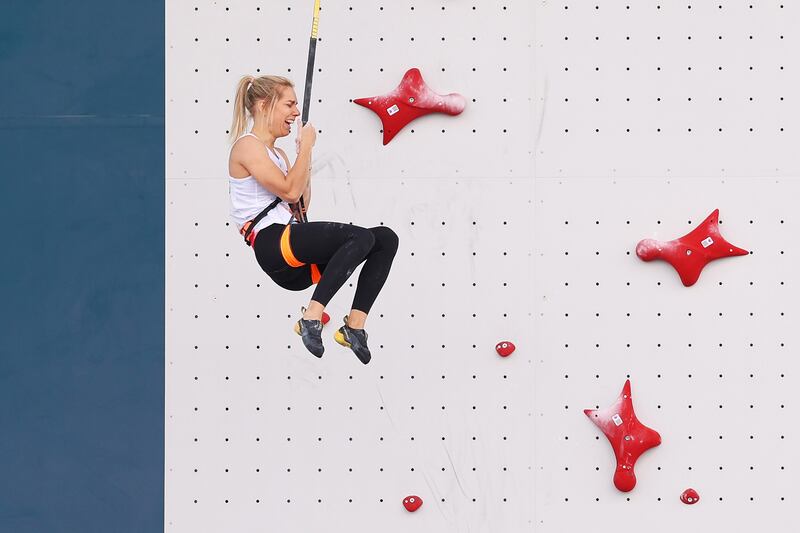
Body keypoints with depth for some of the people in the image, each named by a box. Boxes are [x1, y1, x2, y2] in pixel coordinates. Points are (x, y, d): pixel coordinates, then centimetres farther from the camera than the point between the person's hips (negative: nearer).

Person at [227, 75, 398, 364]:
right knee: (362, 237, -27)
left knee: (386, 238, -1)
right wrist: (306, 147, -1)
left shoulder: (277, 153, 26)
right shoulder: (247, 145, -3)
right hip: (271, 241, -9)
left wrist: (304, 156, 16)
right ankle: (311, 318, -26)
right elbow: (289, 190, -11)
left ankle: (355, 326, -9)